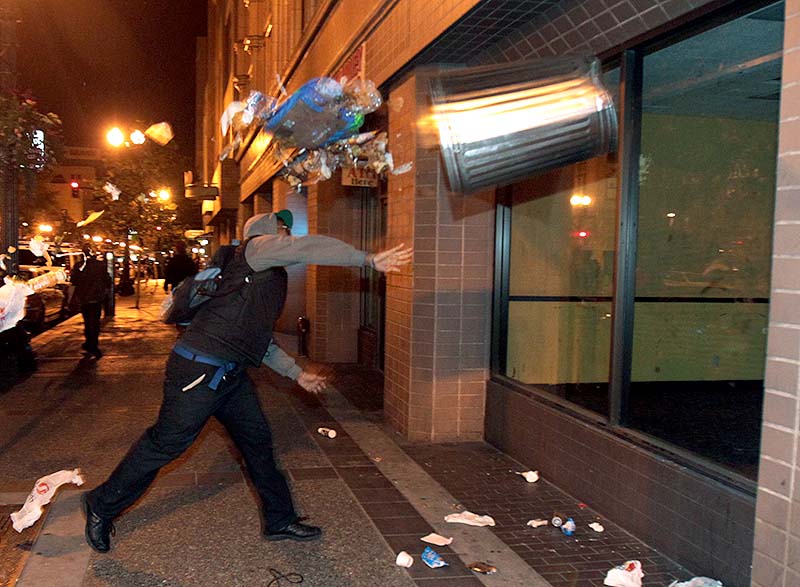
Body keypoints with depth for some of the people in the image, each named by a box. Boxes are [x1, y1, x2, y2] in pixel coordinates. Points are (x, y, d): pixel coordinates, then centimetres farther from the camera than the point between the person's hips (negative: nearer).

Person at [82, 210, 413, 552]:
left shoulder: (269, 279, 22)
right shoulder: (256, 247, -5)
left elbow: (258, 339, 28)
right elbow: (306, 248, -21)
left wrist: (297, 374, 29)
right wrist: (369, 259, -20)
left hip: (230, 374, 10)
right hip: (200, 368, -10)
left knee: (257, 439, 12)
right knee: (165, 443, 0)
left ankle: (280, 521, 23)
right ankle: (102, 507, 19)